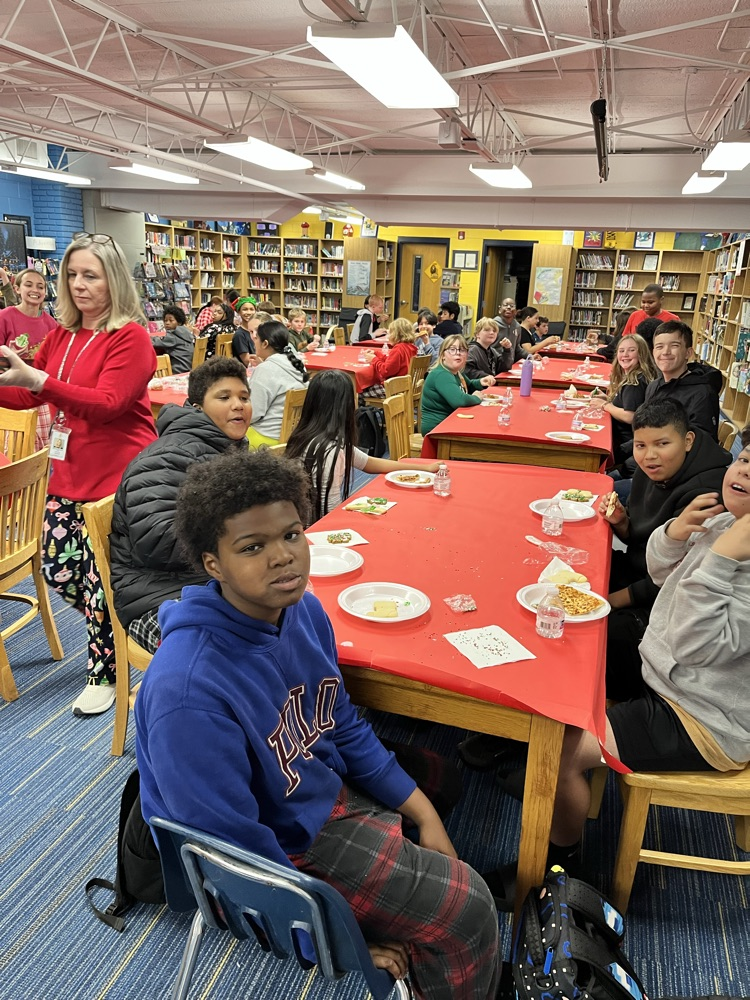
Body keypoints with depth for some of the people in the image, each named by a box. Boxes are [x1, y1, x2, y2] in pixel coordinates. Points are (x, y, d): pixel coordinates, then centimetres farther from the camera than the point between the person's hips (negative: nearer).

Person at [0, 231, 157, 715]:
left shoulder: (131, 338, -11)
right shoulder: (61, 336, 10)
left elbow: (107, 404, -23)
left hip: (119, 476, -7)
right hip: (71, 473, 7)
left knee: (101, 577, -1)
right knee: (58, 568, 9)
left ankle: (103, 675, 20)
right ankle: (113, 625, 37)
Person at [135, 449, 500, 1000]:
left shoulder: (303, 610, -12)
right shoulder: (188, 694, -35)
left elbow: (343, 726, 3)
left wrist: (423, 812, 2)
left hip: (327, 790, 7)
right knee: (464, 908, -5)